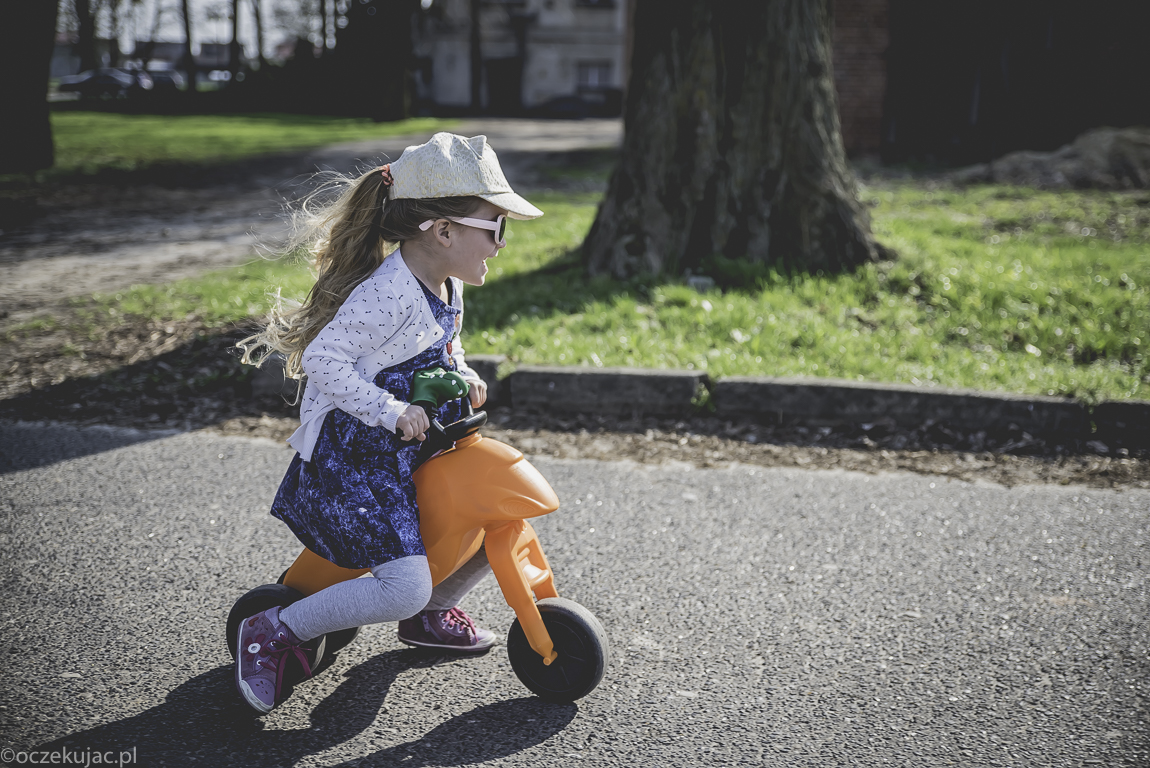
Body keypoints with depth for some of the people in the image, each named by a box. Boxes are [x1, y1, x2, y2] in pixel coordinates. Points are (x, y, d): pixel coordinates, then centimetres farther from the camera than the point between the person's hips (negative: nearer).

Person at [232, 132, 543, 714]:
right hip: (352, 463, -9)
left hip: (412, 455, 10)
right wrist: (392, 412, -29)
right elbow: (321, 358, -27)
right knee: (405, 587, -19)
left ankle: (432, 612, 30)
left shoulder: (447, 287, 6)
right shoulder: (387, 294, -24)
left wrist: (463, 377, 4)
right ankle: (274, 632, -2)